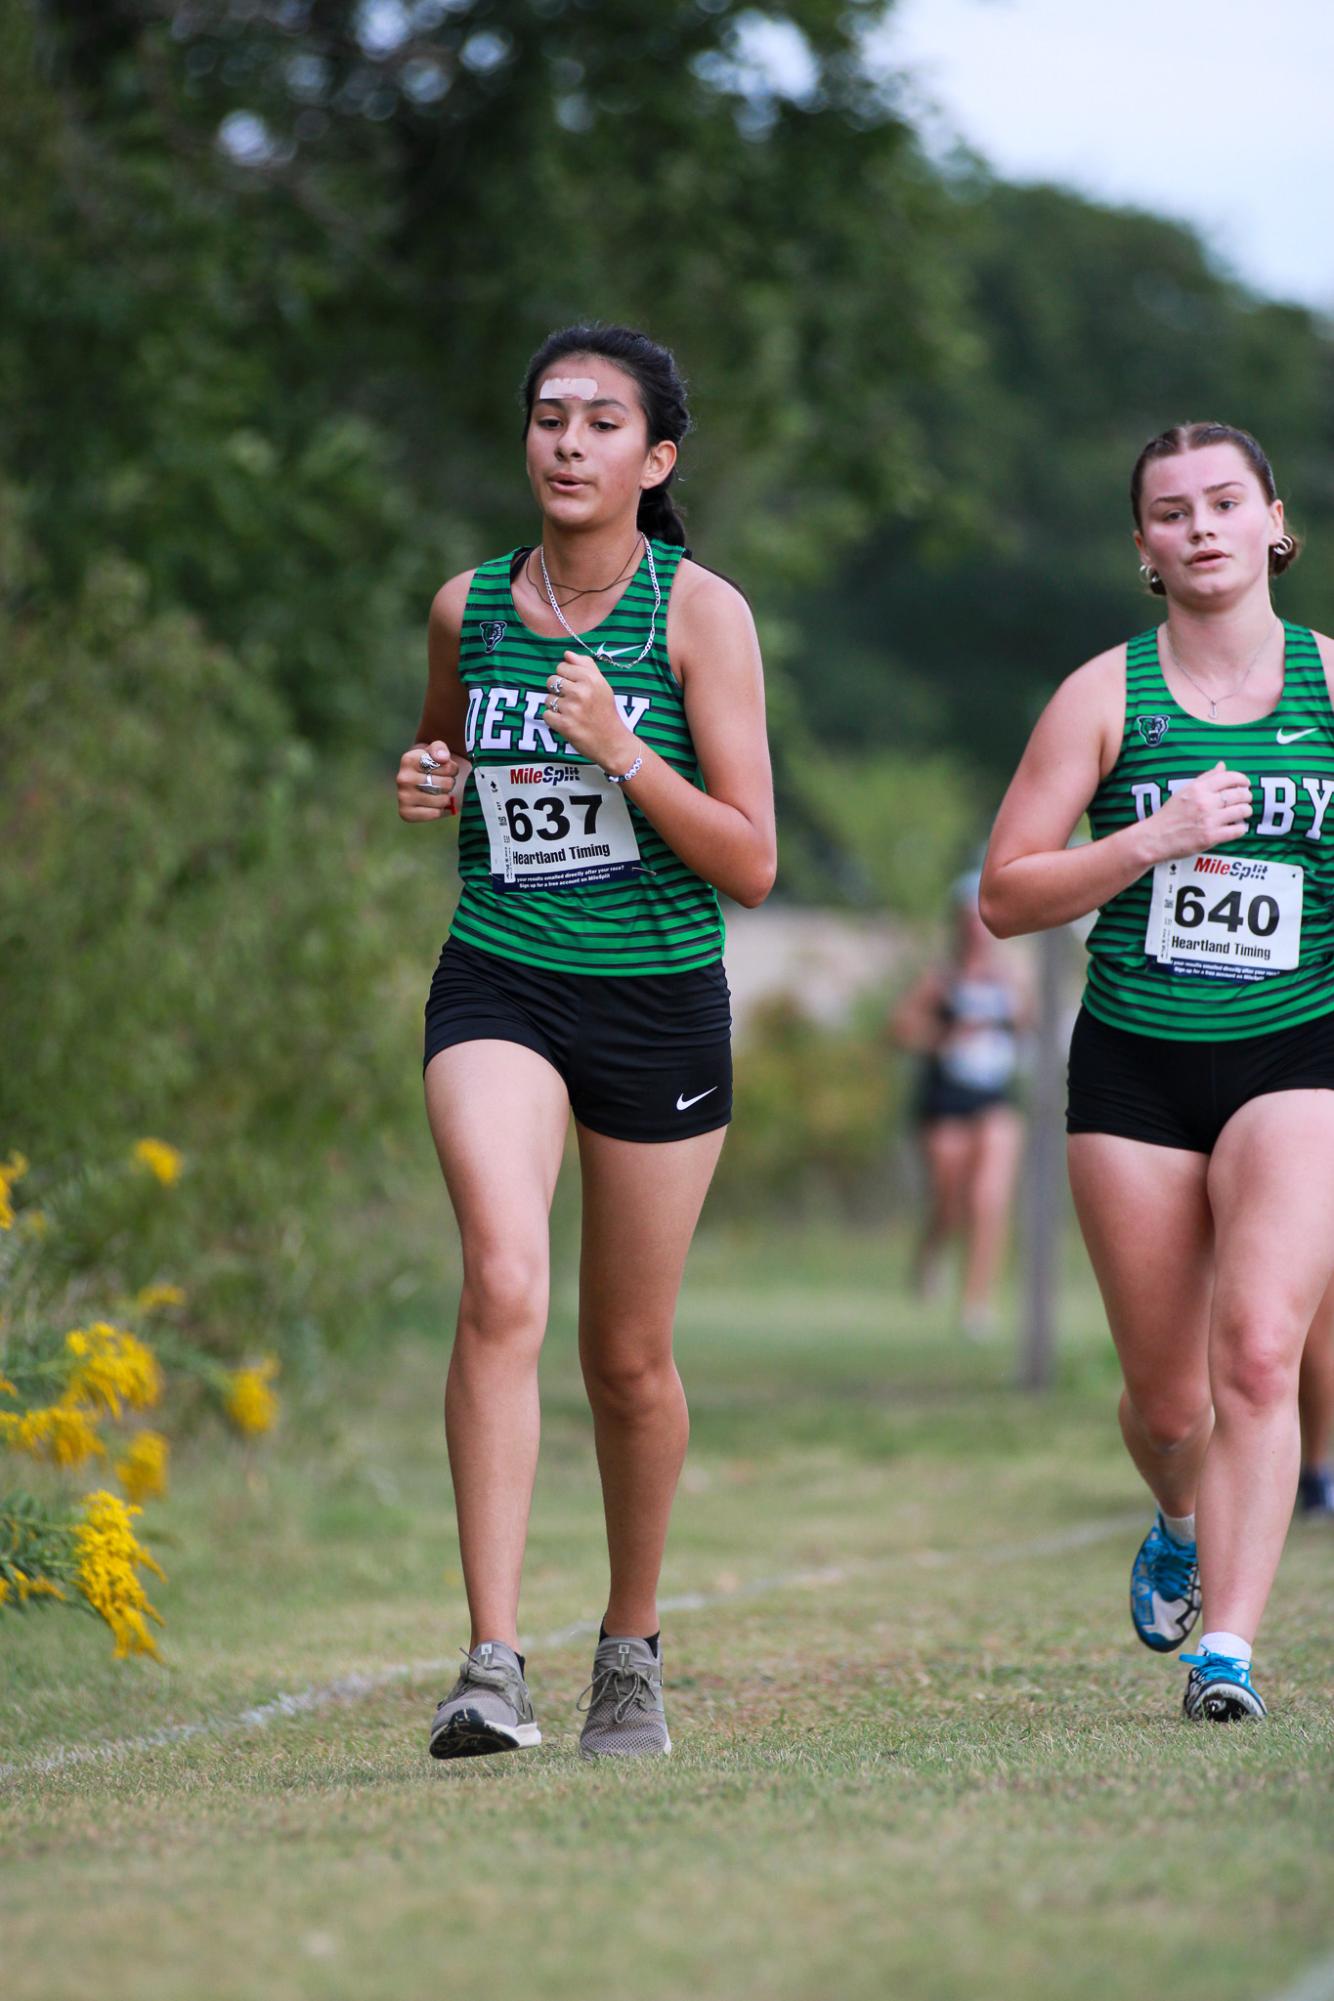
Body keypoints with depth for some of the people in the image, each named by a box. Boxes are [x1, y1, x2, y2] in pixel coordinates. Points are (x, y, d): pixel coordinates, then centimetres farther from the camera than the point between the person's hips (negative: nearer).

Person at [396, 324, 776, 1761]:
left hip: (659, 1003, -1)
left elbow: (752, 866, -10)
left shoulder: (699, 613, -7)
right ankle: (493, 1664, -27)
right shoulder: (468, 608, 3)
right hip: (498, 988, 1)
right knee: (503, 1285, -24)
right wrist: (425, 785, 1)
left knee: (629, 1359, 10)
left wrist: (623, 755, -22)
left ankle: (632, 1645, 34)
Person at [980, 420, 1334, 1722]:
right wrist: (1149, 843, -14)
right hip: (1134, 1064, 1)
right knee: (1168, 1403, 8)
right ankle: (1185, 1528, 42)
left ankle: (1225, 1646, -19)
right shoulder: (1106, 696, 1)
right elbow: (1003, 895, -1)